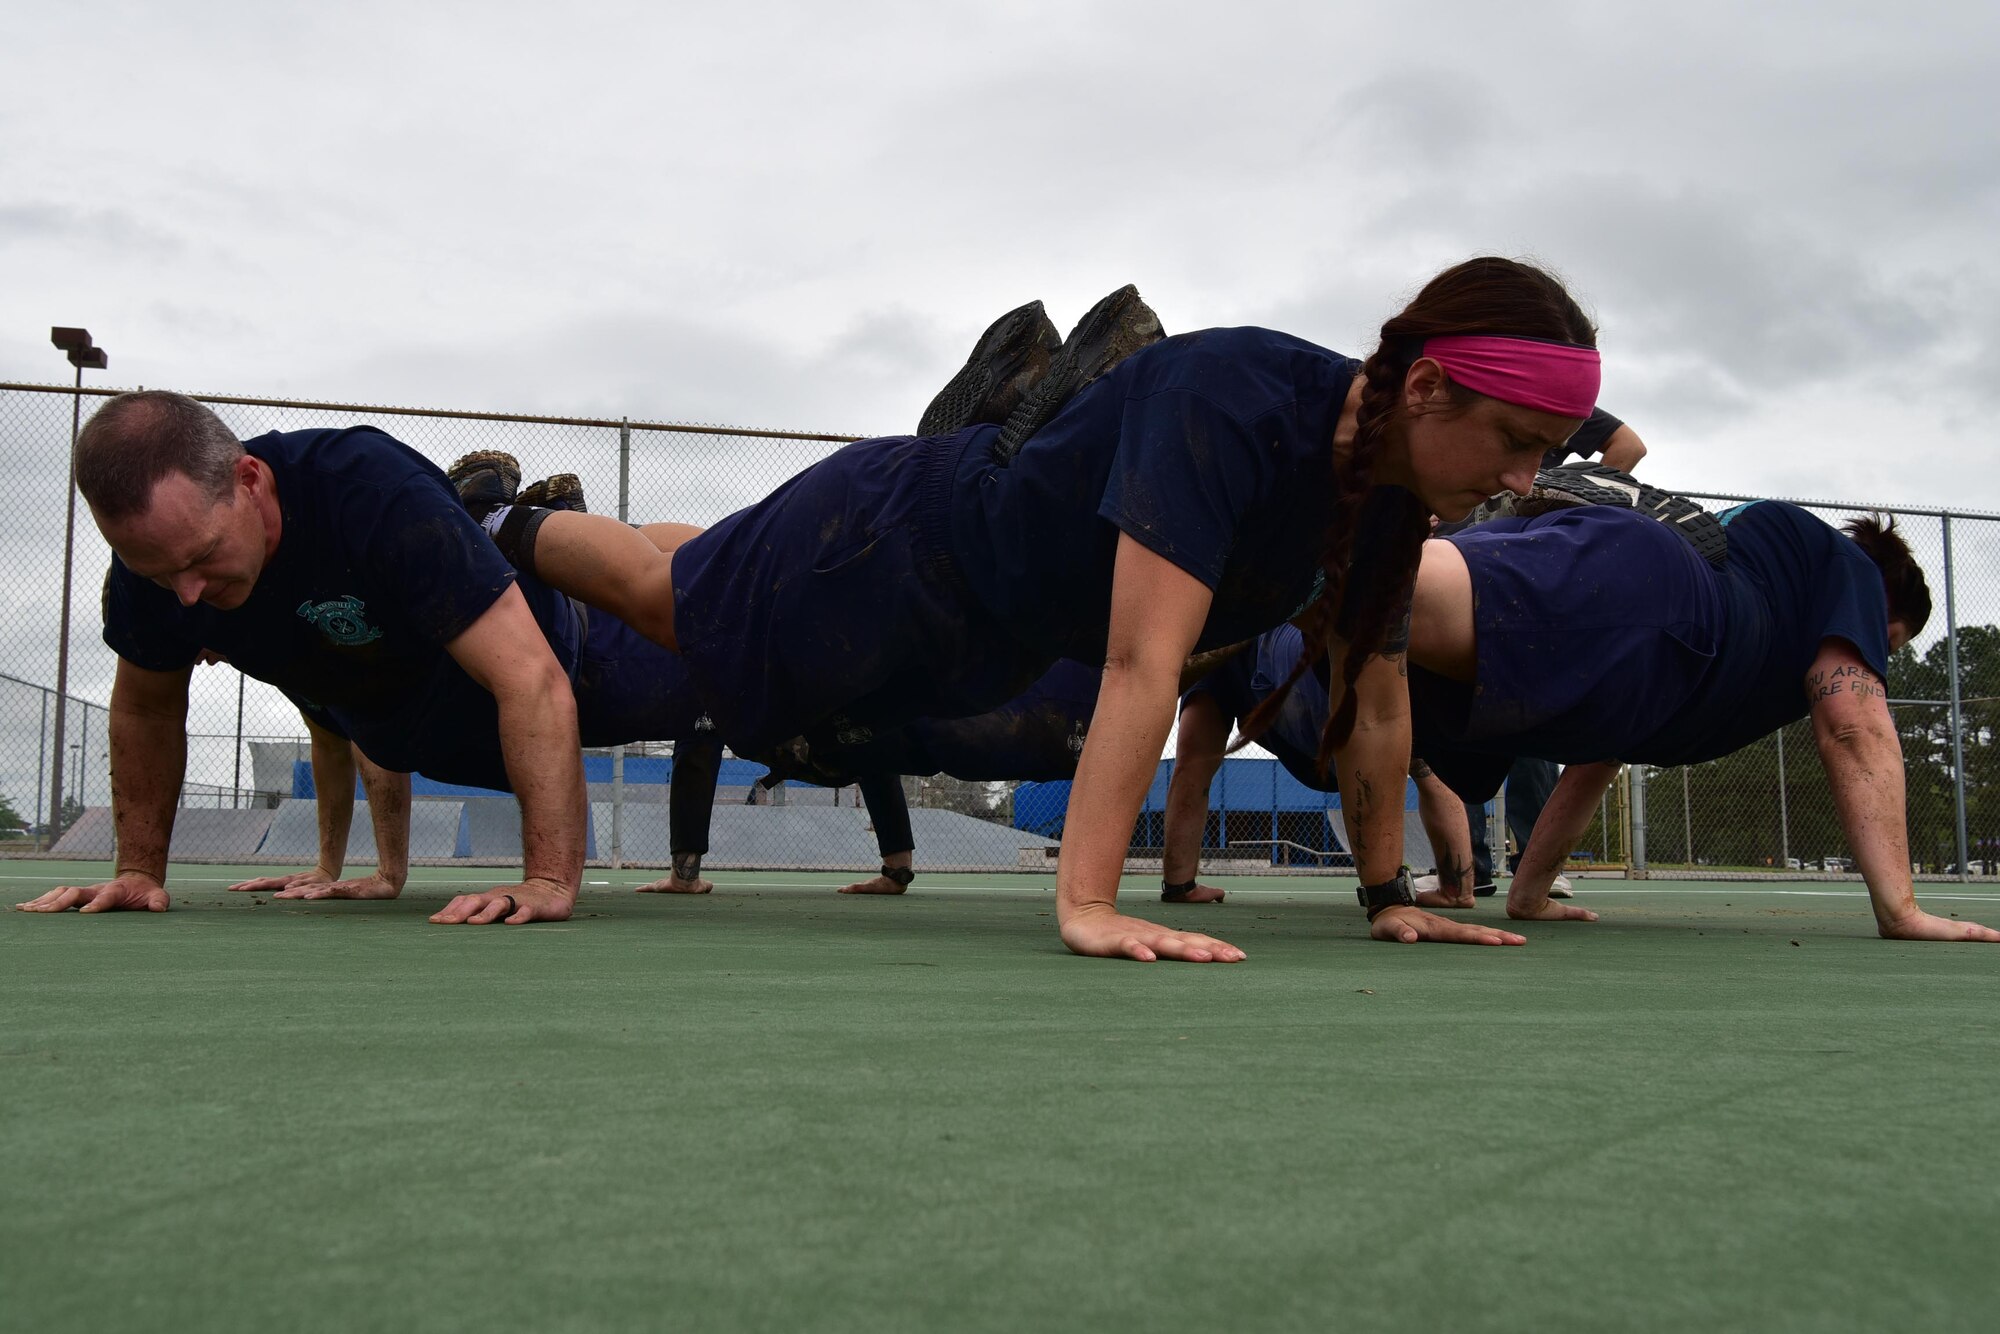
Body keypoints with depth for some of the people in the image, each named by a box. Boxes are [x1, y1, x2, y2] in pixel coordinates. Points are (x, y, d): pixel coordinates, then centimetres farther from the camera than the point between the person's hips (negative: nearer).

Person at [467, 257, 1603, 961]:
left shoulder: (1391, 480, -14)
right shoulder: (1231, 402, -39)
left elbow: (1374, 694, -5)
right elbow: (1143, 665, -46)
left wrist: (1391, 894, -5)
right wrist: (1086, 904, -50)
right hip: (891, 552, -8)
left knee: (701, 584, 30)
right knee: (673, 598, 17)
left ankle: (520, 535, 56)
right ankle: (506, 533, 46)